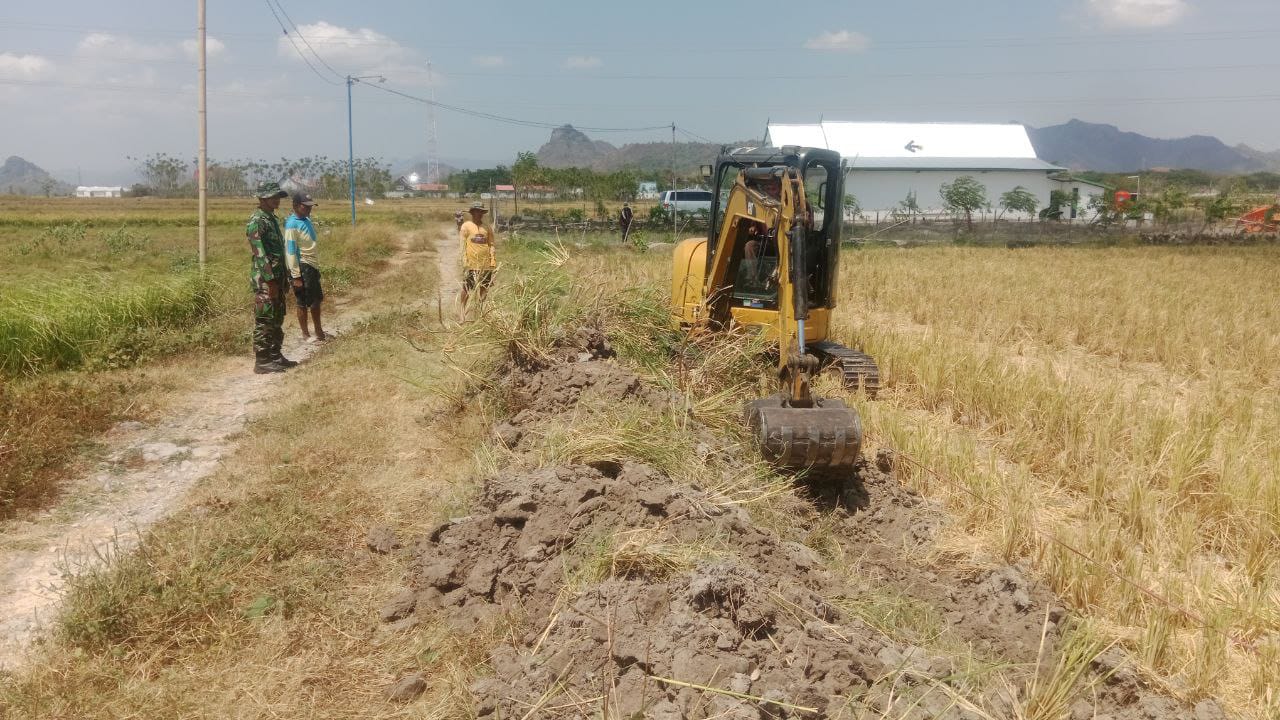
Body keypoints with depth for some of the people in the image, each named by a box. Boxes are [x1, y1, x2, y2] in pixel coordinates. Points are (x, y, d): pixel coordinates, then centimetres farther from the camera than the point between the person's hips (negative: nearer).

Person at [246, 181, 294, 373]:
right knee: (264, 321, -5)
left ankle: (275, 356, 23)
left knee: (277, 319, 14)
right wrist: (270, 280, -23)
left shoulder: (272, 218, 15)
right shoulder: (256, 221, -14)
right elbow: (260, 254, -21)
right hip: (264, 279, -9)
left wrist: (283, 278, 19)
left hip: (277, 277, 9)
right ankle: (262, 361, 0)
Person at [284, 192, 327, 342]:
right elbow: (290, 251, -19)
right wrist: (296, 276, -21)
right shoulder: (292, 224, -17)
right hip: (302, 268, -9)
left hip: (312, 266, 9)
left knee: (316, 300, 17)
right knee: (303, 303, 4)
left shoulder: (307, 220, 8)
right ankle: (305, 334, 17)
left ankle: (319, 331, 31)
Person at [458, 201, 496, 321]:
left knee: (484, 288, 8)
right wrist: (465, 262, -10)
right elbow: (462, 245, -2)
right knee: (466, 289, -2)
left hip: (486, 264, 4)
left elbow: (491, 245, 13)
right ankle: (461, 312, 7)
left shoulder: (487, 228, 11)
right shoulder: (466, 226, 1)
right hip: (471, 264, -4)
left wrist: (493, 262, 4)